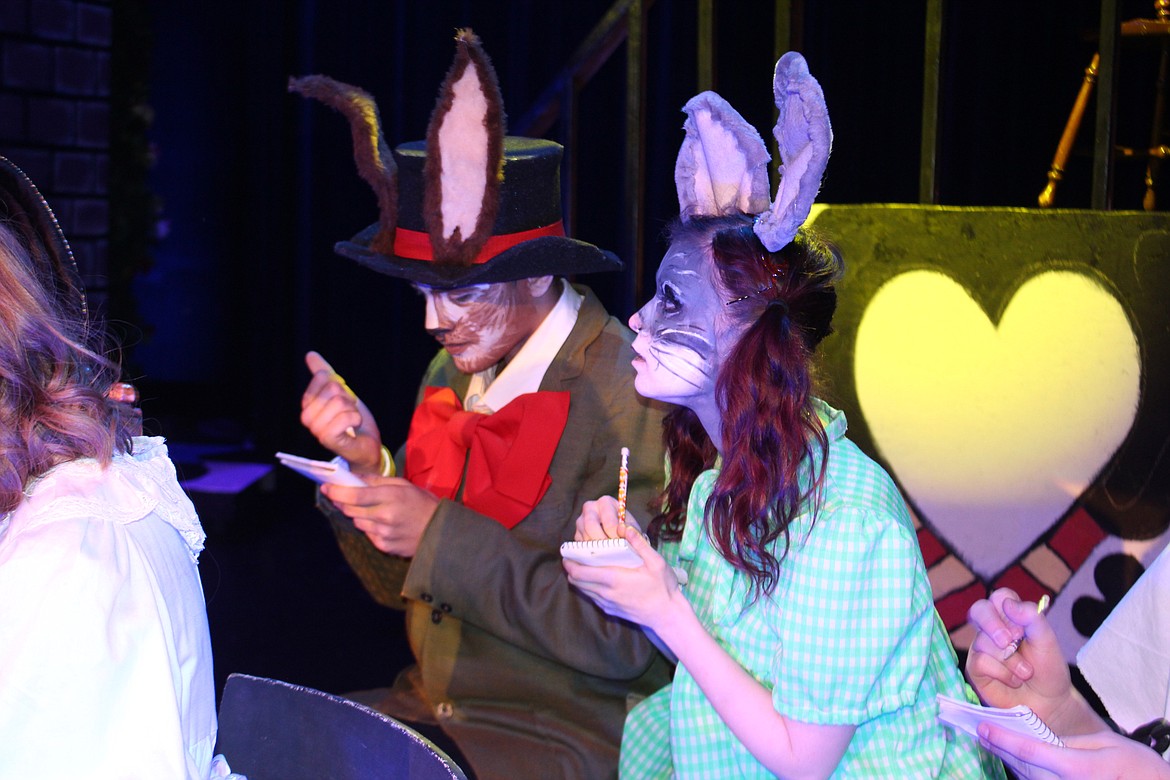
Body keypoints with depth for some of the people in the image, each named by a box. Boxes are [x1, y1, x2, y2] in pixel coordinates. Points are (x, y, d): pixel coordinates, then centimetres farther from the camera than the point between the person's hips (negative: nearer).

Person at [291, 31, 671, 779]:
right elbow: (400, 584, 12)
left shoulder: (628, 397, -16)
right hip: (428, 712, 6)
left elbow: (625, 640, -20)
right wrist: (368, 464, -7)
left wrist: (445, 536, -20)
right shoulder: (453, 374, 5)